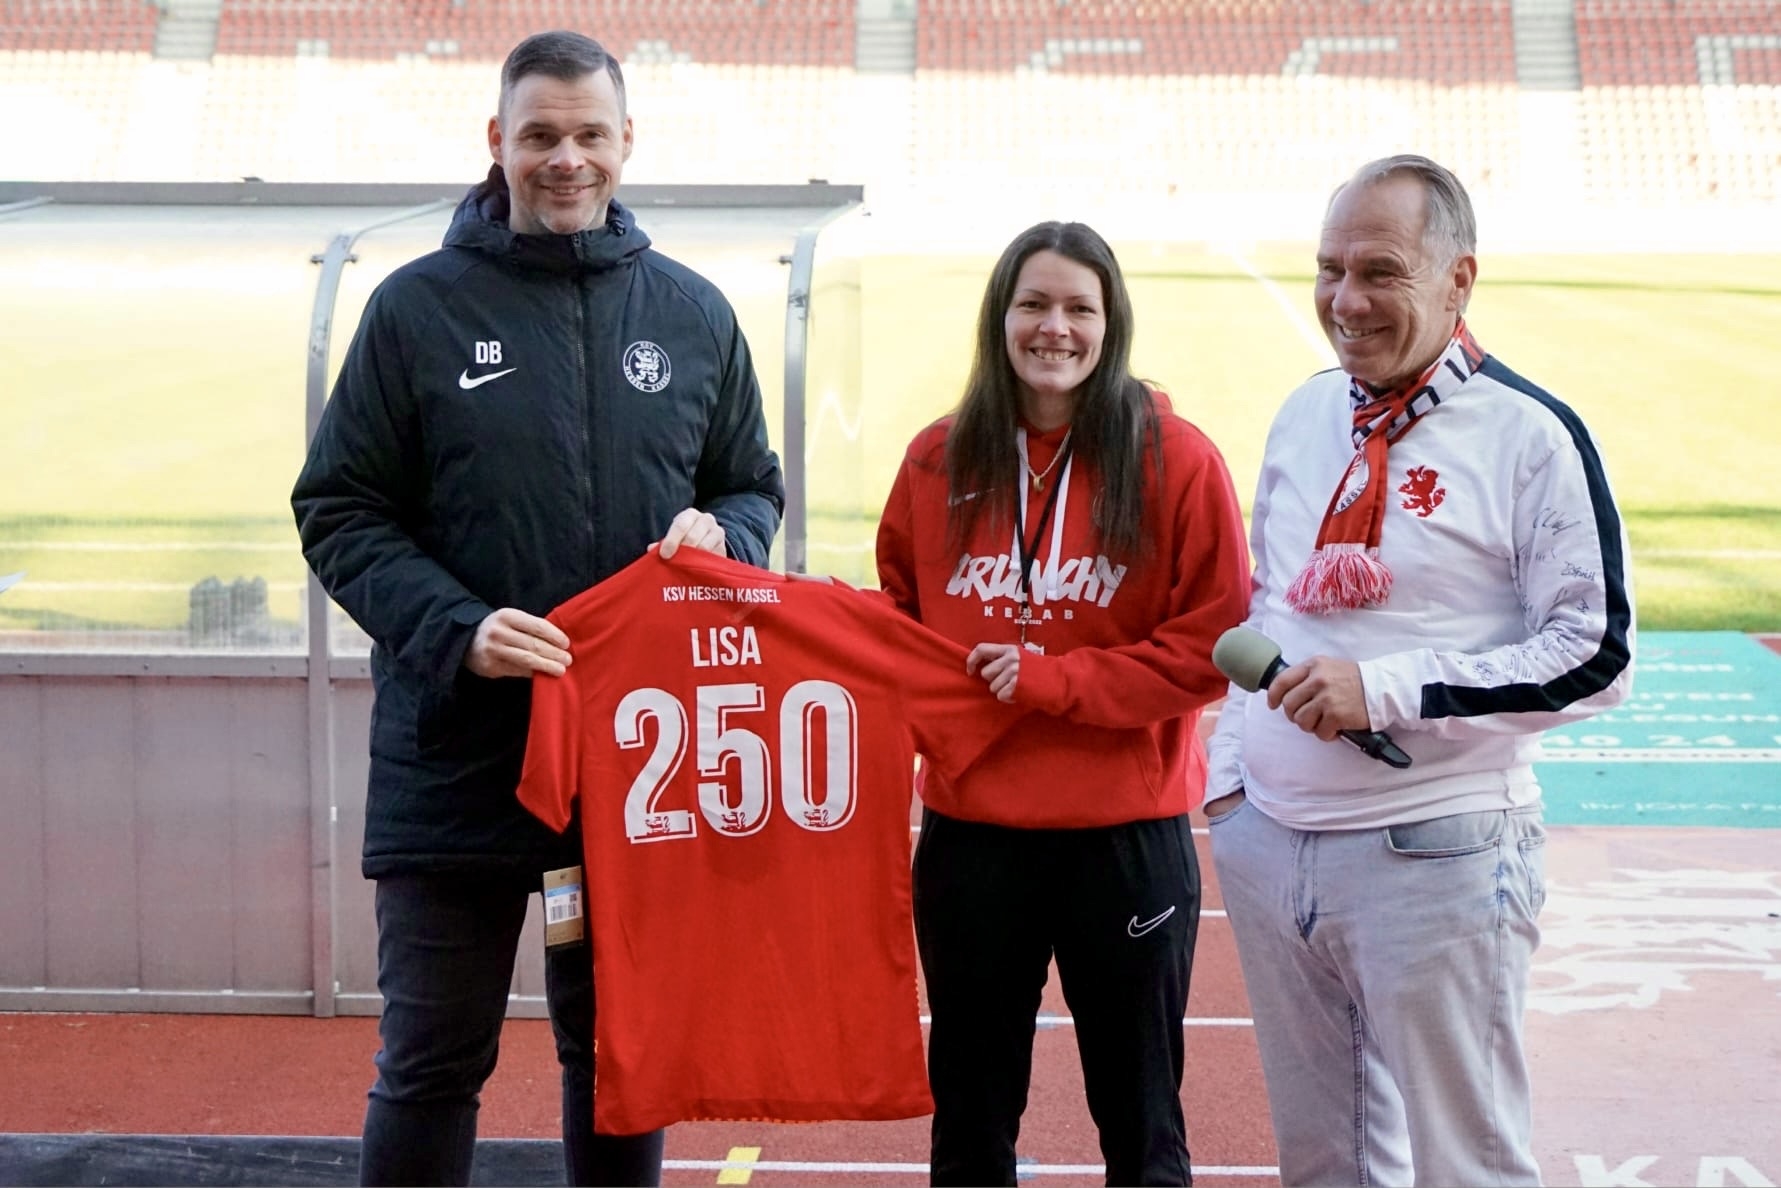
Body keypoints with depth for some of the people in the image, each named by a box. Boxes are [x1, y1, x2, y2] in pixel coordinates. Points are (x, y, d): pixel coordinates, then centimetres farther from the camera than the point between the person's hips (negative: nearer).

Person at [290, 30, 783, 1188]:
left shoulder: (693, 311, 7)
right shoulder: (420, 306, -1)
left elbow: (754, 489, 16)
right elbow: (340, 512, -1)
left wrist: (719, 534, -8)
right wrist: (455, 632, -17)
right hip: (456, 751, -2)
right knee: (434, 1060, 5)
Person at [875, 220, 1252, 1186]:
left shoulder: (1175, 460, -7)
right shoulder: (939, 461, 4)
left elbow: (1215, 643, -9)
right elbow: (896, 617, 15)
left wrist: (1055, 679, -16)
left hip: (1126, 833, -3)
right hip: (967, 827, 3)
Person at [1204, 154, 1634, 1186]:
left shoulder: (1530, 434, -10)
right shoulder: (1306, 415, 11)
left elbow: (1596, 655, -13)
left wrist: (1388, 689, -19)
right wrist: (1230, 772, 14)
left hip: (1435, 857, -6)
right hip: (1266, 842, 6)